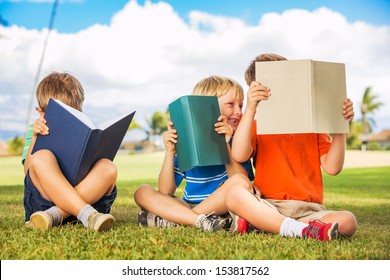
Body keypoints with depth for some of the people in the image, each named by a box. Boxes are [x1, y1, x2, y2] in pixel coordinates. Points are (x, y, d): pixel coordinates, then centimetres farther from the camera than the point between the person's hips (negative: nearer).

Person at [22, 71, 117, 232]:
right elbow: (28, 172, 0)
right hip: (43, 199, -1)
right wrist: (34, 138, -12)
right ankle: (87, 215, -44)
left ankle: (55, 215, -36)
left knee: (107, 168, -28)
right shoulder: (37, 131, 13)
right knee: (42, 157, -31)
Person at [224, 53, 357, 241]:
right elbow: (239, 155, -12)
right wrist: (250, 109, -18)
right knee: (235, 193, -32)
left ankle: (256, 223, -29)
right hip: (267, 206, -2)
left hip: (307, 210, 2)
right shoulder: (256, 126, 13)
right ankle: (300, 230, -40)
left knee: (347, 221, -29)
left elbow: (332, 167, 5)